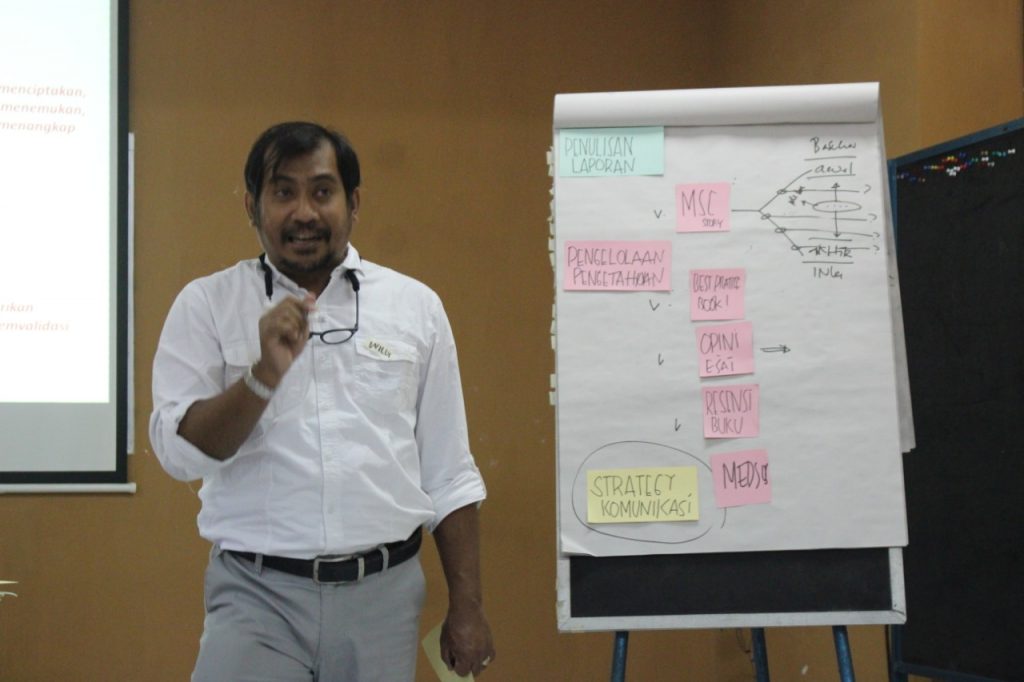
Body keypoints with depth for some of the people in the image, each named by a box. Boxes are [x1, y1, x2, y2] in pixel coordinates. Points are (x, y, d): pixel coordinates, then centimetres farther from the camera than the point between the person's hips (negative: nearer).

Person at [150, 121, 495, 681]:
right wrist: (265, 373, -19)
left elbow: (448, 477, 8)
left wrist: (466, 608, 6)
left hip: (384, 593, 2)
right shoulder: (207, 305, 3)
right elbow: (179, 451, -6)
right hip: (257, 593, -1)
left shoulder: (415, 306, 7)